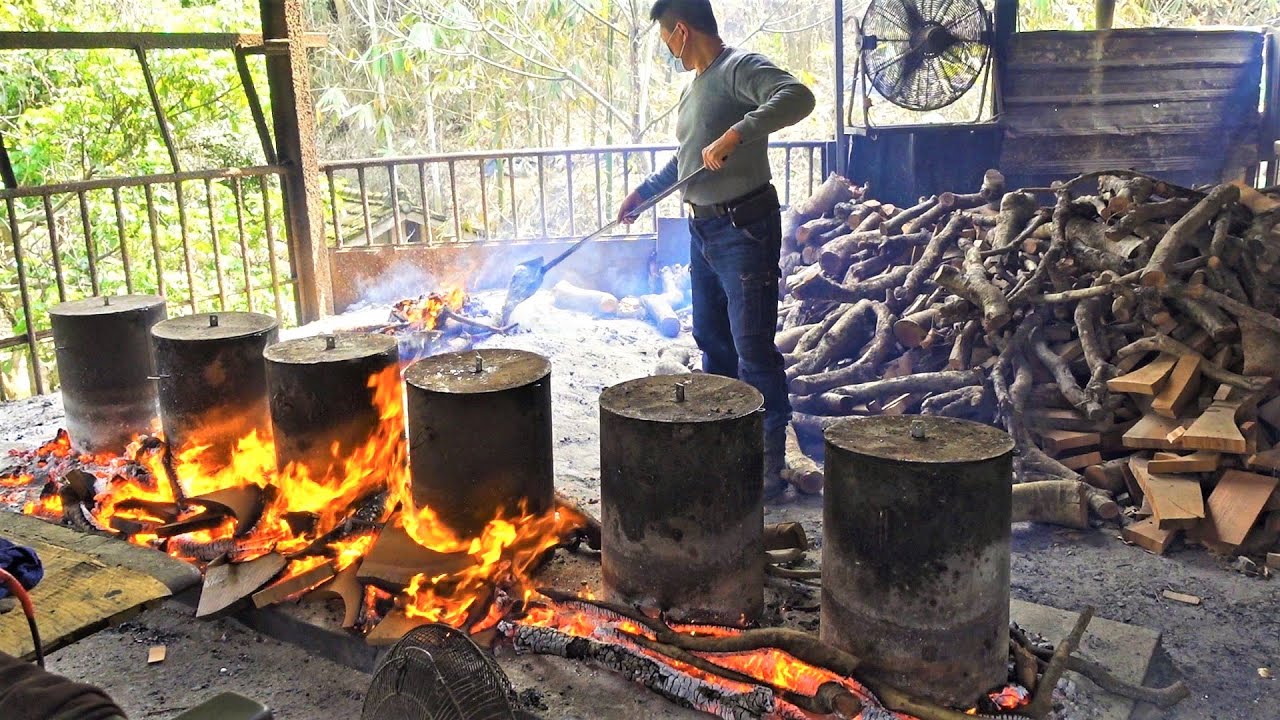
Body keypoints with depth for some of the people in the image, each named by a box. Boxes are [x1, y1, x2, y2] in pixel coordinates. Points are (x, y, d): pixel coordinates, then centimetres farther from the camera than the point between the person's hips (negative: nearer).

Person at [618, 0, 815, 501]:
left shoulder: (740, 68, -12)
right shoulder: (694, 87, 17)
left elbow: (798, 98, -31)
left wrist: (735, 135, -37)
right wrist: (642, 194, 31)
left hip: (743, 229, -10)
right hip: (704, 229, 10)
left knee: (753, 349, -6)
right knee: (712, 340, 17)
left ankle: (770, 463, 2)